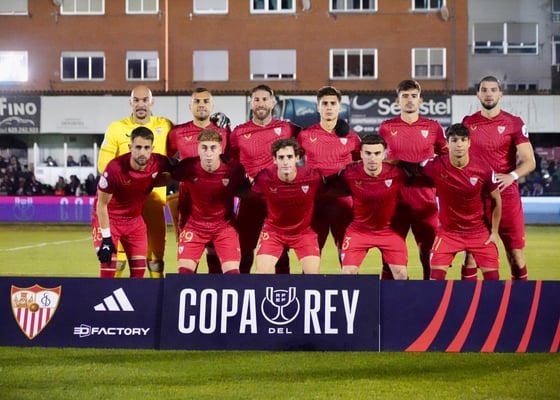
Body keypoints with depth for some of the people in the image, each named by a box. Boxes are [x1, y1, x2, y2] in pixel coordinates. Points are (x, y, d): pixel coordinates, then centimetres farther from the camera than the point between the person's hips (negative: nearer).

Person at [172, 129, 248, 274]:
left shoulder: (233, 168, -19)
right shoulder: (187, 166, -18)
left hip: (225, 226, -1)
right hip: (194, 225, 1)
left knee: (232, 272, -12)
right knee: (184, 271, -9)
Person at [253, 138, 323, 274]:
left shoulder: (313, 177, -24)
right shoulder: (264, 178, -23)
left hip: (304, 231, 0)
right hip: (273, 230, 0)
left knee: (313, 272, -10)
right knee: (262, 271, -11)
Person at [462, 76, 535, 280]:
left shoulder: (514, 123, 0)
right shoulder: (468, 123, 8)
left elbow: (529, 161, -5)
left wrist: (512, 176, -23)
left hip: (506, 195, -2)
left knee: (515, 253, 0)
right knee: (471, 253, 2)